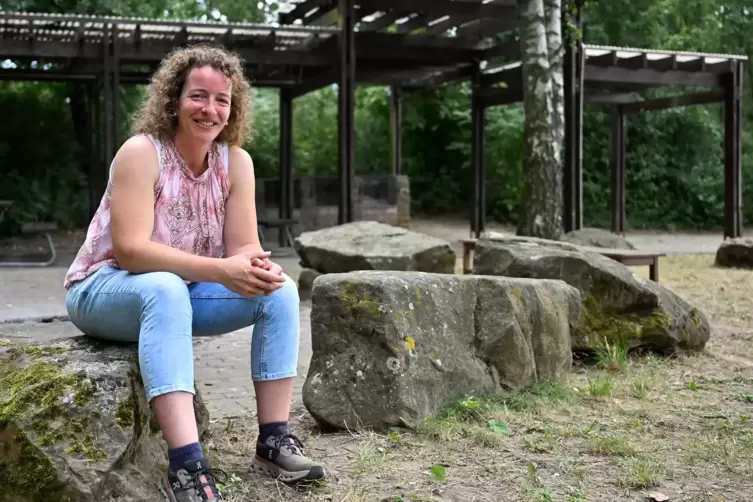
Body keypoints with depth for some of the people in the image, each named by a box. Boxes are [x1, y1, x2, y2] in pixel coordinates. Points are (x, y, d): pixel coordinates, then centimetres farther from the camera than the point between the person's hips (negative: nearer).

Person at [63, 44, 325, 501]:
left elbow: (244, 246, -7)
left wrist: (261, 268, -32)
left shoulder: (236, 161, -5)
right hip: (104, 291, -6)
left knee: (280, 290, -13)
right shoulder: (141, 152, -21)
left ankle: (274, 440, -11)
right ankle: (187, 464, -44)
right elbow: (130, 250, -30)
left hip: (182, 294, 6)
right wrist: (221, 270, -39)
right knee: (166, 289, -39)